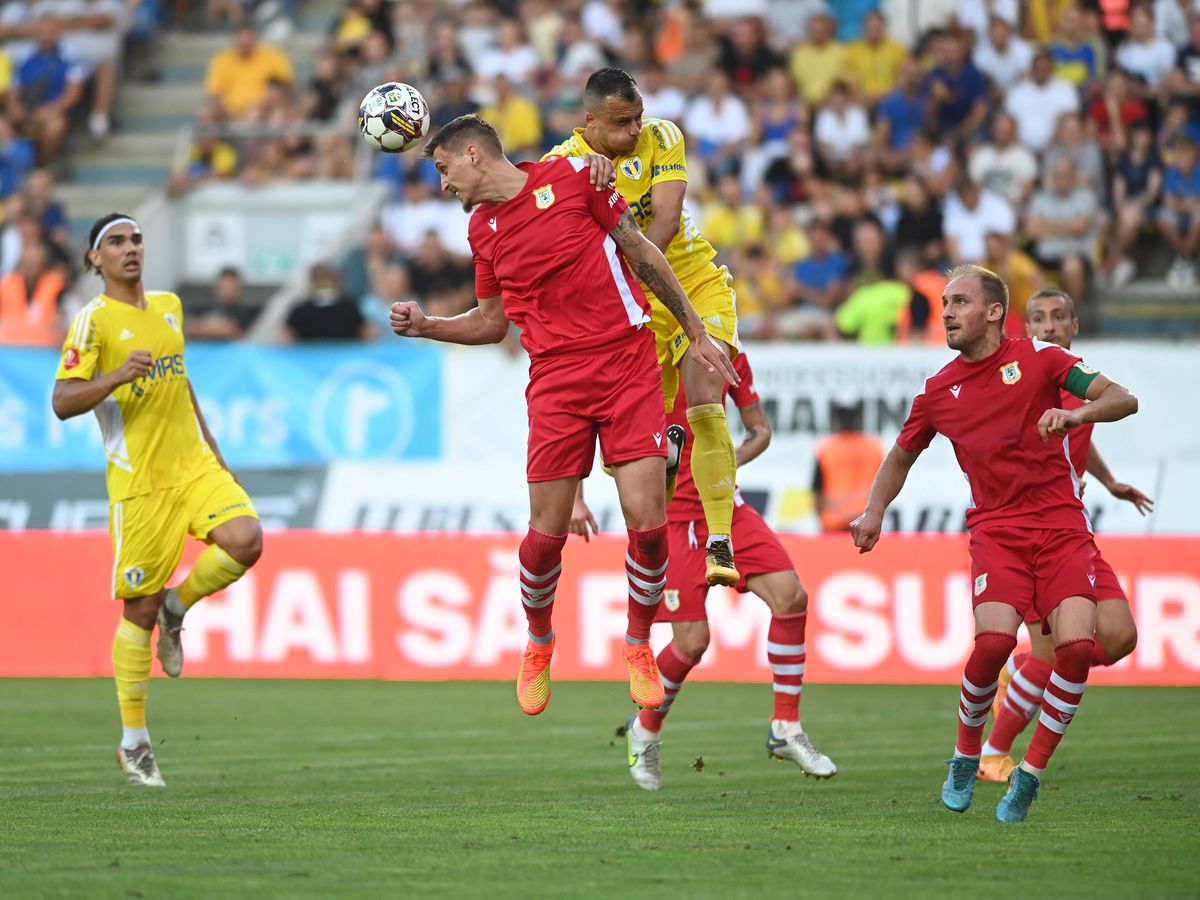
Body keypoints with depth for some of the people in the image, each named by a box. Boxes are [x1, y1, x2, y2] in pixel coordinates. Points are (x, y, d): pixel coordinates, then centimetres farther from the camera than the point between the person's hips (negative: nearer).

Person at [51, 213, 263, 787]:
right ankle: (134, 744, 11)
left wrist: (211, 448, 24)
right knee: (139, 611, -2)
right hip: (138, 482, -5)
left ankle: (176, 609, 7)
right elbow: (62, 402, -14)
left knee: (245, 541, -23)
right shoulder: (93, 321, -6)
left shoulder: (169, 306, 14)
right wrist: (117, 377, -30)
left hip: (194, 465, 5)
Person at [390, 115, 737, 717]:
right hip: (555, 379, 3)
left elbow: (643, 254, 5)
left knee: (647, 521, -10)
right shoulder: (481, 228, 11)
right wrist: (425, 325, 6)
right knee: (547, 532, -3)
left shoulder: (573, 176, -2)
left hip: (628, 364, -3)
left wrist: (696, 334, 5)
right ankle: (538, 645, 24)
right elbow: (492, 322, 22)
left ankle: (638, 645, 12)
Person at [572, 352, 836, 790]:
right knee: (692, 642, -9)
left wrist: (729, 460, -10)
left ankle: (786, 730, 1)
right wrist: (575, 499, -9)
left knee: (790, 595, -12)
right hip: (669, 512, -5)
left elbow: (760, 430, 12)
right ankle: (645, 732, 20)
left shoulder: (729, 357, 4)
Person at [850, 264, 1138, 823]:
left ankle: (1029, 775, -4)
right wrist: (874, 512, 9)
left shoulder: (1039, 359, 1)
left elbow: (1123, 400, -5)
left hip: (1061, 523, -1)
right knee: (994, 639, -24)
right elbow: (901, 457, 25)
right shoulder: (939, 391, 9)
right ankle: (965, 757, 2)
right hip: (996, 529, 1)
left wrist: (1076, 413, -25)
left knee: (1076, 644, -20)